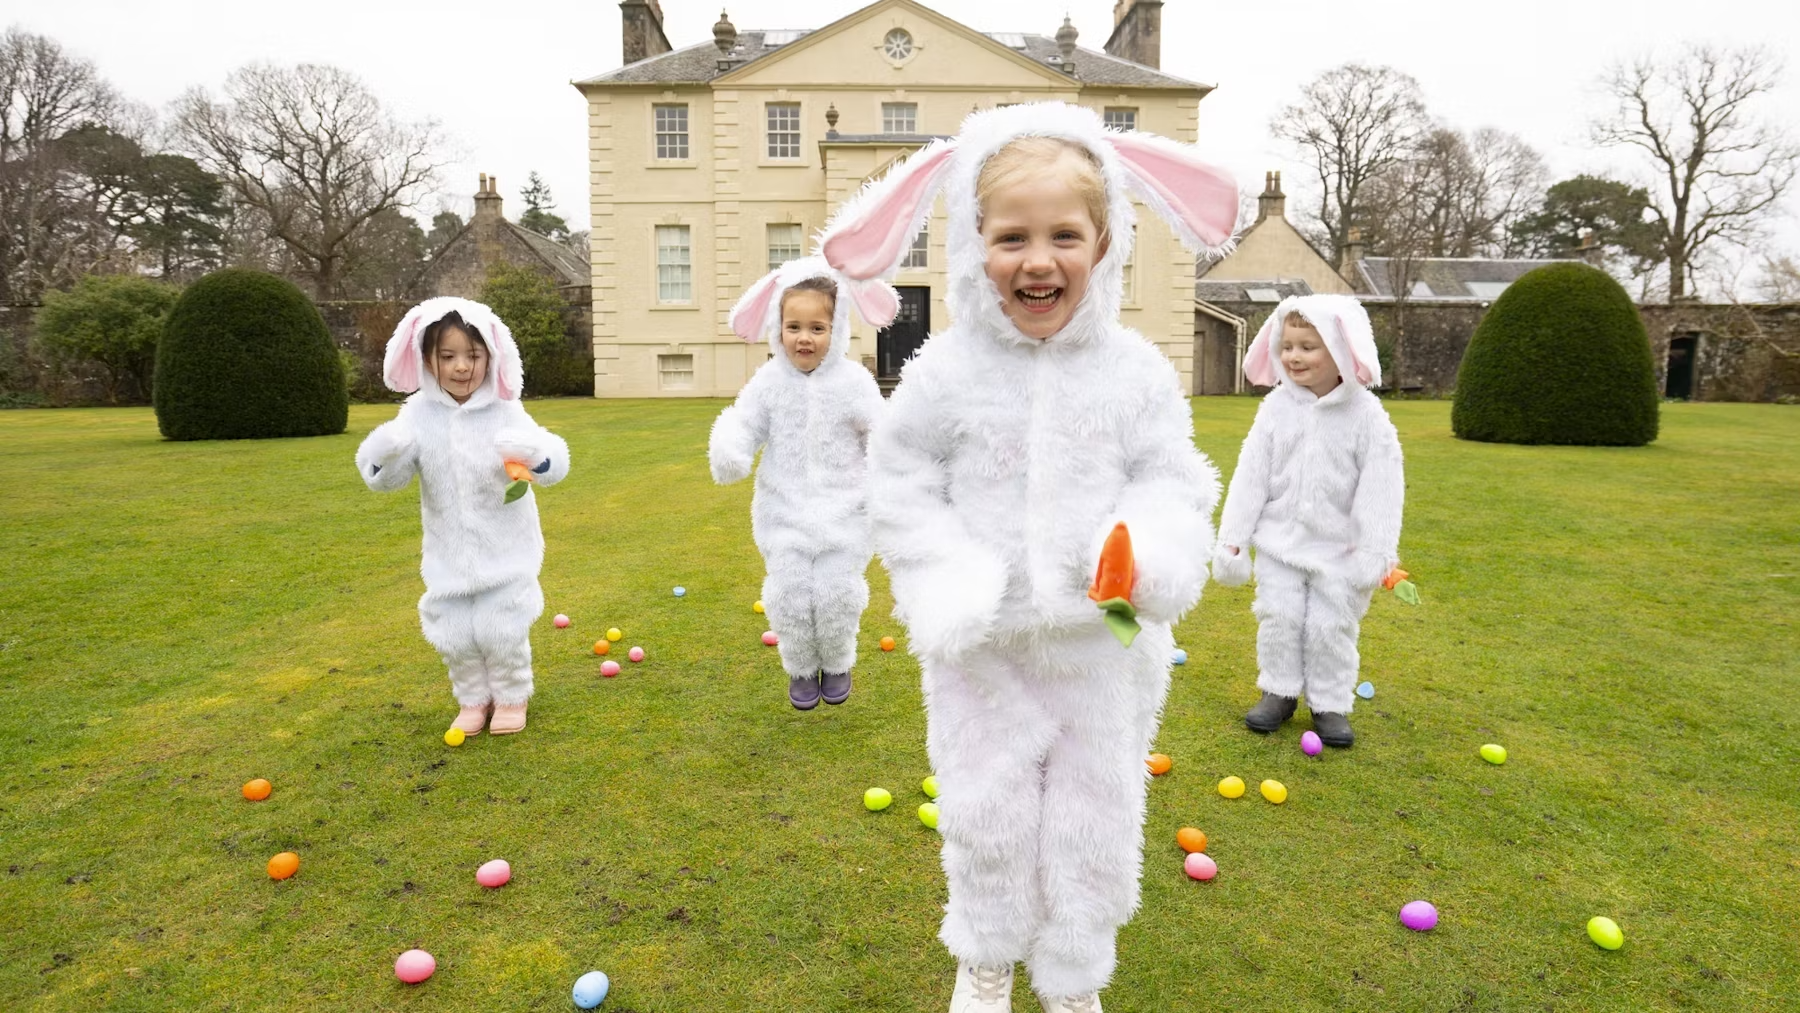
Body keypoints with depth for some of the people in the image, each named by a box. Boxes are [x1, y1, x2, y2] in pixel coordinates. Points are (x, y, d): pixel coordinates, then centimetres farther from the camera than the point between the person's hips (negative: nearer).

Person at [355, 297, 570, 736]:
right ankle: (473, 700, 33)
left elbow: (555, 463, -20)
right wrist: (384, 455, -29)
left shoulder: (505, 412, -13)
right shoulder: (418, 415, -7)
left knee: (500, 629, 0)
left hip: (505, 549, -2)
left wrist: (534, 453, -43)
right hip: (448, 551, 3)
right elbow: (385, 479, -6)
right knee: (454, 634, 8)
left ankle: (512, 696, 27)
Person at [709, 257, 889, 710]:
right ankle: (801, 669, 29)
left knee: (837, 594, 3)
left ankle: (837, 665, 31)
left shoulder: (854, 381, -7)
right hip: (784, 510, 2)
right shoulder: (768, 382, -4)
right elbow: (745, 425, 1)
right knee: (789, 595, 4)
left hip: (843, 510, -1)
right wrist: (728, 449, -21)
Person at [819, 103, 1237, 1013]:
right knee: (987, 813, 13)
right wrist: (946, 581, -15)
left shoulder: (1135, 371, -5)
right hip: (983, 646, -1)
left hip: (1100, 642, 1)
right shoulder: (945, 373, -9)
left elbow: (1172, 479, 1)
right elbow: (901, 487, -3)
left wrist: (1152, 552, -20)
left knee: (1096, 820, 15)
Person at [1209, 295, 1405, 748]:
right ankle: (1279, 691, 24)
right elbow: (1251, 474, -3)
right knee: (1279, 616, 6)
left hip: (1339, 547, -2)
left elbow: (1380, 485, -10)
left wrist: (1376, 552, -14)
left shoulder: (1366, 415, -11)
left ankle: (1331, 703, 22)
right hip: (1279, 539, 2)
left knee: (1332, 626, 4)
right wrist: (1232, 539, -3)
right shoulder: (1276, 407, -5)